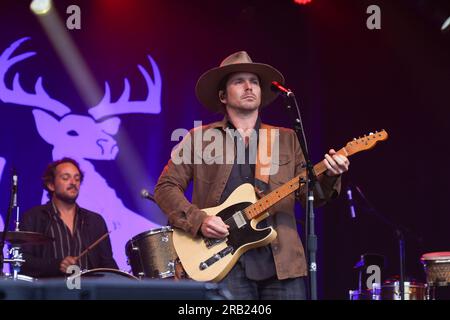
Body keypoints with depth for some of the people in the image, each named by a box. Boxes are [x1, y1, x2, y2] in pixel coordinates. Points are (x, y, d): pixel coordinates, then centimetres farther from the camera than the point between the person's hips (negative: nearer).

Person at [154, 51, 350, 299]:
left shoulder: (286, 139, 17)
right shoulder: (199, 138, 9)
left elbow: (309, 194, 11)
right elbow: (166, 187, 6)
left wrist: (328, 176, -10)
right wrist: (198, 221, -9)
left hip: (283, 261, 2)